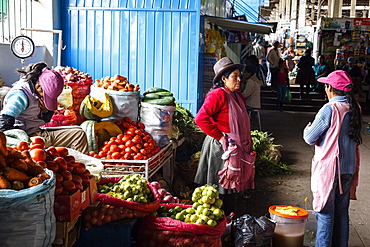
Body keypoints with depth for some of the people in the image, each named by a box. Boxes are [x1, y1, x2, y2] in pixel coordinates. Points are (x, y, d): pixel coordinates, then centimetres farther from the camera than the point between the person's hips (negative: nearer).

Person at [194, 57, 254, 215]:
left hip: (237, 148, 9)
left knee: (232, 186, 14)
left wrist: (248, 144, 18)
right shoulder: (218, 95, -14)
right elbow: (201, 118, -23)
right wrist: (220, 138, -19)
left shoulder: (238, 96, 15)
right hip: (221, 149, -9)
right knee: (220, 188, -4)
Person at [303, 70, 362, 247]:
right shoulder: (354, 109, 4)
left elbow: (310, 138, -13)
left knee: (325, 212, 2)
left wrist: (308, 129, 8)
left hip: (329, 168, -7)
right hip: (349, 168, 7)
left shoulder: (330, 109, -18)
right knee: (342, 211, 16)